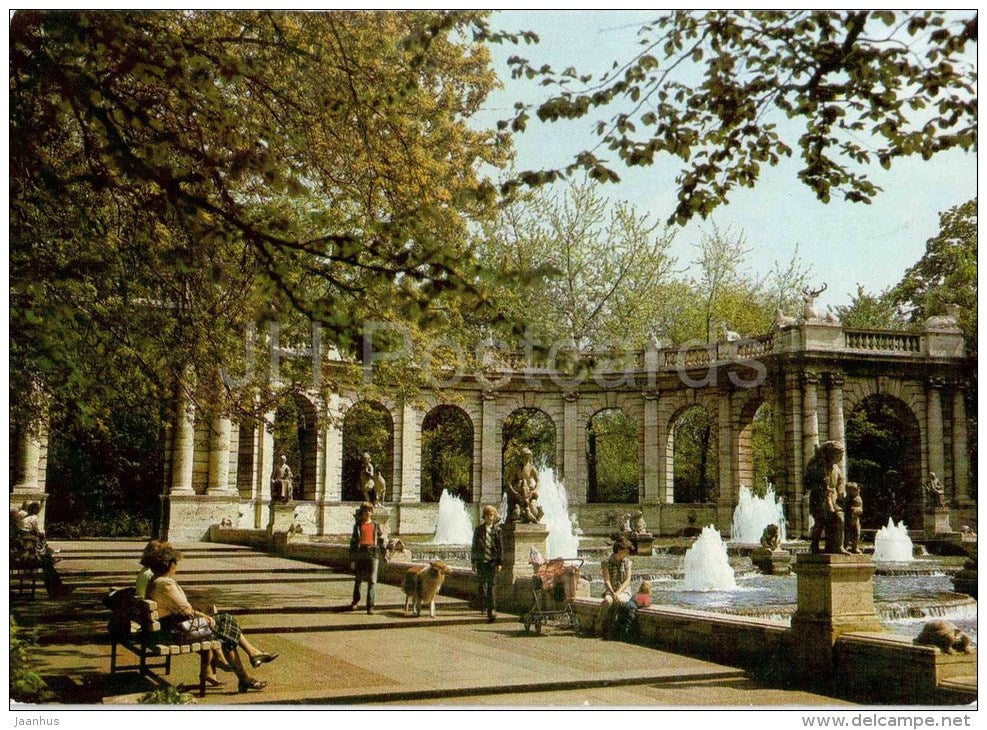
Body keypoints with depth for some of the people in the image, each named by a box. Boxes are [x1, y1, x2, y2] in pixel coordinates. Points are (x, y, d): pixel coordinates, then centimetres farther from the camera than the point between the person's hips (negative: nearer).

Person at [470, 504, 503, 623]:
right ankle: (483, 605, 29)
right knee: (482, 584, 11)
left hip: (493, 560, -2)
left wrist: (500, 563, -2)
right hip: (481, 560, 2)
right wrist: (473, 561, 6)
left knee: (492, 584, -8)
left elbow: (500, 547, 3)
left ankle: (491, 610, -12)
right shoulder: (479, 529, 6)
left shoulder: (497, 529, 3)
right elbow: (474, 545, 9)